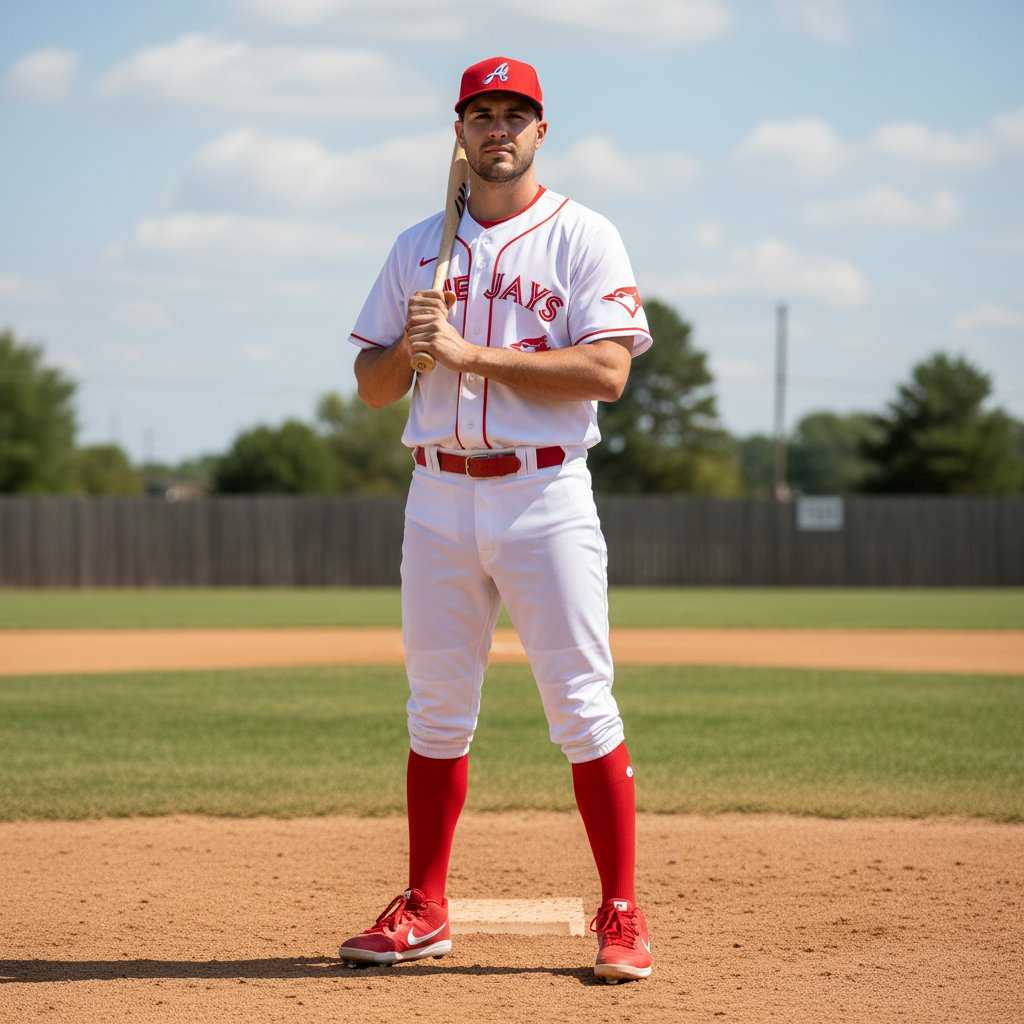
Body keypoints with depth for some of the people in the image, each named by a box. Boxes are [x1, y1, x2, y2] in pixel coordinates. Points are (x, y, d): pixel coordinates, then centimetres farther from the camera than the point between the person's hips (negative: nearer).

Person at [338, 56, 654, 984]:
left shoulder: (584, 238, 0)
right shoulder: (420, 248, 13)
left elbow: (607, 372, -13)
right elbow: (371, 387, 12)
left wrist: (470, 352, -16)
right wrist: (409, 344, -10)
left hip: (545, 496, -4)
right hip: (439, 497, 4)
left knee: (583, 708, -6)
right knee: (436, 713, 8)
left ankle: (622, 915, -1)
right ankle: (424, 911, 15)